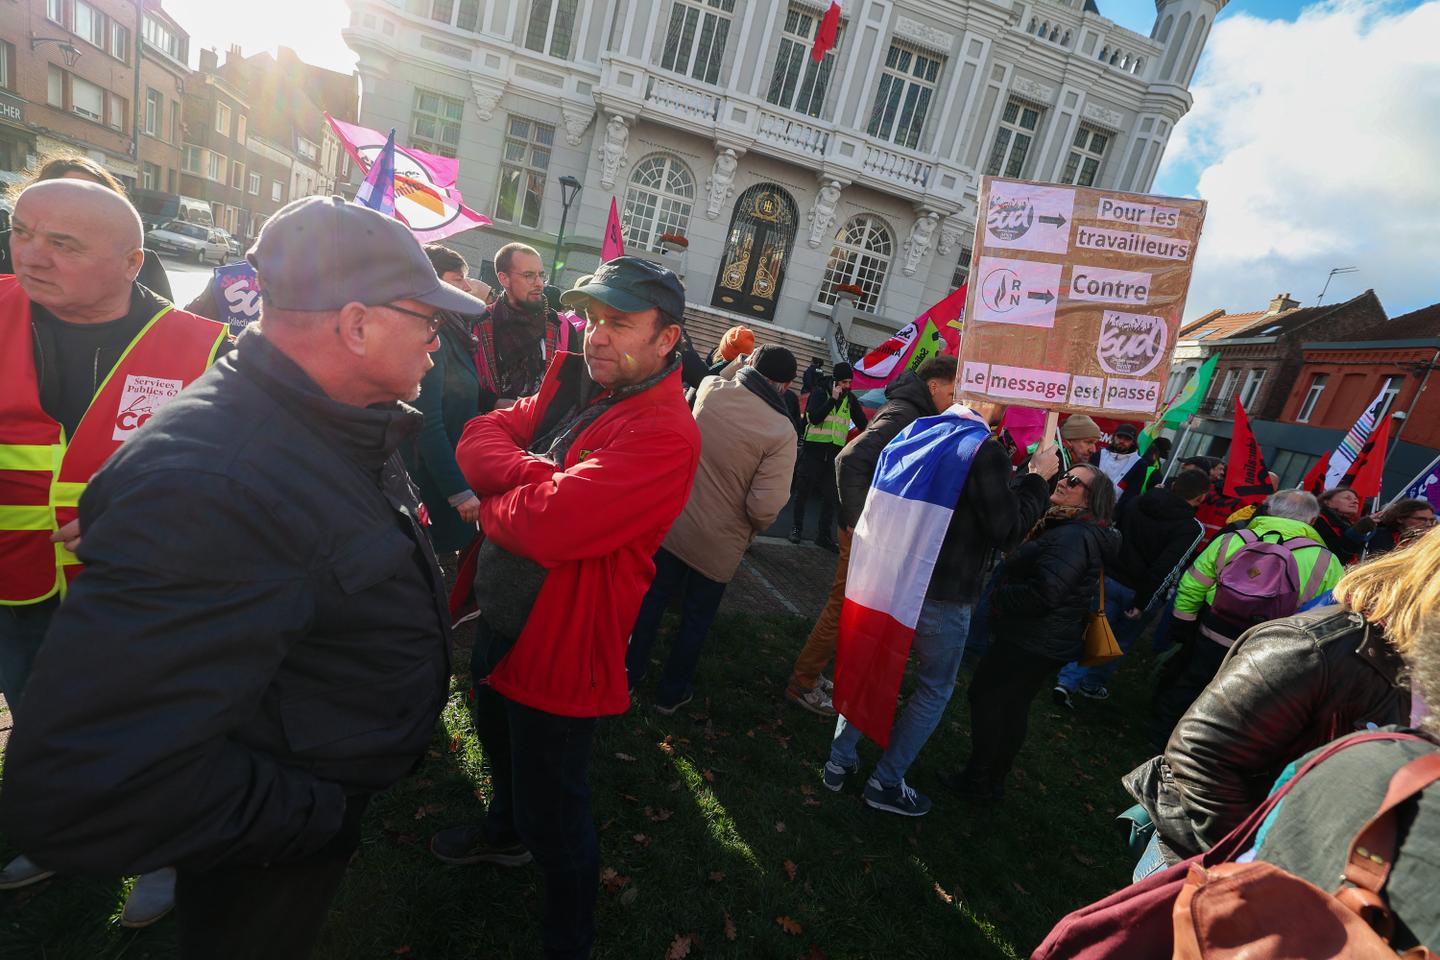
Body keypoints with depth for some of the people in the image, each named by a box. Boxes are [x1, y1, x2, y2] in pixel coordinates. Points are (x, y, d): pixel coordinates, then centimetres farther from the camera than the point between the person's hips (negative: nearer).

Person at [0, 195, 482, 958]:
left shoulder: (335, 427, -5)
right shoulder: (210, 483, -37)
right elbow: (79, 793, -40)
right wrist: (316, 814, -27)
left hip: (333, 798, 8)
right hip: (266, 865, -7)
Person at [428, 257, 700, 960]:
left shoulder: (666, 433, -28)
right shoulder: (572, 386, 1)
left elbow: (551, 525, -37)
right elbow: (481, 437, -3)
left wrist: (491, 501, -16)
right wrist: (536, 476, -24)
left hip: (558, 644, -9)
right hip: (499, 619, 9)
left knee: (553, 816, 10)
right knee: (499, 745, 34)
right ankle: (504, 833, 65)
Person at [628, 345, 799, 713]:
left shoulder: (711, 389, -11)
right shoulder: (782, 431, -21)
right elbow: (766, 506, -23)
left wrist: (744, 366, 29)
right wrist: (755, 526, -3)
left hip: (671, 524, 3)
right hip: (718, 544, -3)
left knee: (654, 599, 22)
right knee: (696, 620, 18)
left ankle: (631, 671, 39)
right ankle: (671, 692, 35)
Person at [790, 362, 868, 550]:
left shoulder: (850, 398, 8)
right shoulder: (819, 392, -4)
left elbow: (862, 423, 15)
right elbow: (814, 417, -17)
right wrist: (833, 399, -18)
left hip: (835, 452, 4)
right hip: (814, 448, -3)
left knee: (831, 496, 5)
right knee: (804, 491, 6)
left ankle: (824, 535, 13)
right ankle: (797, 527, 21)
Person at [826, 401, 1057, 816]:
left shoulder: (928, 431, 4)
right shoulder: (986, 450, -18)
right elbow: (1006, 532, -14)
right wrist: (1036, 478, -2)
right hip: (943, 594, -6)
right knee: (935, 688, 12)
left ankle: (840, 759, 28)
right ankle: (885, 782, 20)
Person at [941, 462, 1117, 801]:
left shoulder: (1073, 537, -23)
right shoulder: (1068, 529, 11)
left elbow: (1044, 594, -30)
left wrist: (999, 597, -16)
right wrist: (1003, 595, 3)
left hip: (1034, 643, -10)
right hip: (1050, 642, 10)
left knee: (986, 695, 3)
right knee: (1013, 707, 18)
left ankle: (977, 780, 15)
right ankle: (995, 781, 32)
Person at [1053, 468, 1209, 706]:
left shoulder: (1135, 503, 2)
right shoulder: (1192, 528, -13)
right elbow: (1165, 570, -20)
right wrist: (1142, 604, -15)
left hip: (1108, 578, 3)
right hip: (1138, 592, -3)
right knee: (1121, 641, 17)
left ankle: (1067, 682, -4)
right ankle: (1093, 684, 29)